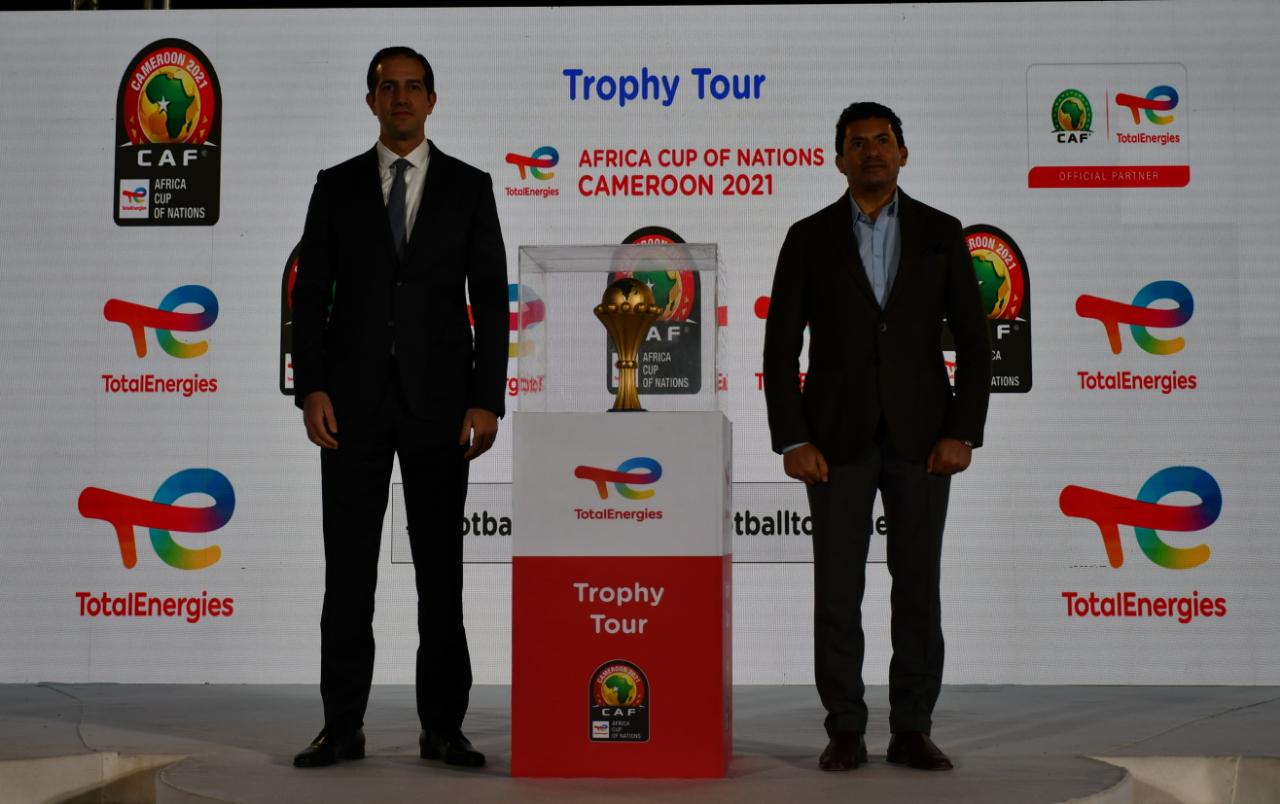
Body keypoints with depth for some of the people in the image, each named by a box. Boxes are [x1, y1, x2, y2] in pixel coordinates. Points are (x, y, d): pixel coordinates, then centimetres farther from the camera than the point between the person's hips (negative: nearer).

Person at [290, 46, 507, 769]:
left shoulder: (469, 187, 6)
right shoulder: (336, 187, 8)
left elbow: (491, 299, 2)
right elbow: (310, 296, 5)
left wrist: (487, 401, -7)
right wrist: (311, 388, -6)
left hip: (438, 403, -1)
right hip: (354, 403, 1)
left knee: (441, 569, 4)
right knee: (348, 570, 3)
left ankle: (443, 727, 11)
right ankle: (344, 728, 11)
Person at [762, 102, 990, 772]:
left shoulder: (940, 232, 5)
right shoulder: (809, 237, 3)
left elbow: (973, 339, 4)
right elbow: (781, 347, 1)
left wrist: (963, 432, -6)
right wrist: (791, 440, -8)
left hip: (920, 434, 1)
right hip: (837, 436, -1)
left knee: (918, 586, 4)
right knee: (837, 590, 1)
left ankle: (911, 731, 13)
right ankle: (845, 732, 11)